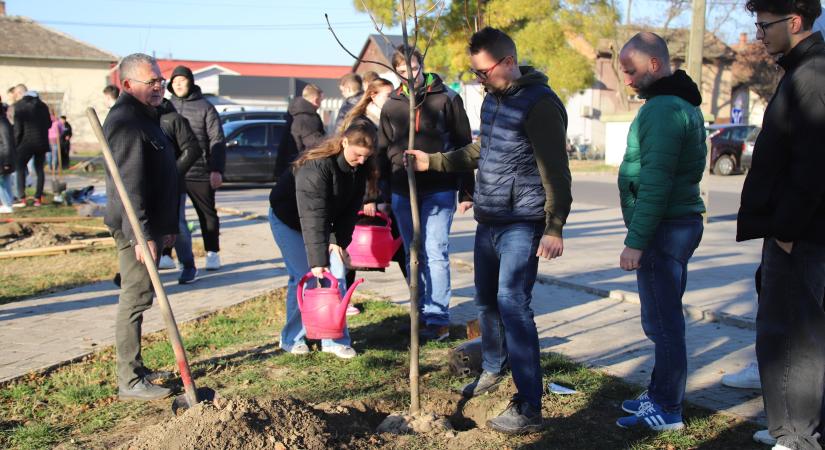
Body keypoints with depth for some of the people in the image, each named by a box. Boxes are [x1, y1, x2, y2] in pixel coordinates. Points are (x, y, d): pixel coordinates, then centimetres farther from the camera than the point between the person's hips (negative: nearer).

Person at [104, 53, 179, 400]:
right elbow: (129, 185, -24)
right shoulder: (126, 121, -16)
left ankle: (134, 368, 28)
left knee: (137, 298, 16)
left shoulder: (146, 116, 18)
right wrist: (141, 235, -26)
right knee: (135, 300, -5)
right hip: (136, 229, -11)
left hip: (150, 225, 11)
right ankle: (130, 381, 2)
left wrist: (166, 227, 23)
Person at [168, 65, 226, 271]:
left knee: (207, 214, 8)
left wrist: (217, 170, -12)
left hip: (199, 172, -3)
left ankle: (212, 253, 18)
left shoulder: (205, 107, 1)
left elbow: (217, 140, -3)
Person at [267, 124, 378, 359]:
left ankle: (335, 339, 4)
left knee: (336, 273, -4)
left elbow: (351, 209, -4)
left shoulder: (359, 168, -13)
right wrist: (317, 261, -43)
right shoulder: (316, 166, -35)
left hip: (325, 223, 6)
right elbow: (312, 217, -40)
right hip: (289, 220, -6)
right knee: (304, 277, -11)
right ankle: (292, 339, 8)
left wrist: (339, 241, -14)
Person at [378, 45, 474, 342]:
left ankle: (438, 318, 2)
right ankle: (422, 313, 21)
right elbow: (383, 152, 15)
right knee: (414, 256, 10)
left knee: (435, 254, -6)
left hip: (439, 191, -4)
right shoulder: (391, 105, 10)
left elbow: (463, 145, 0)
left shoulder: (447, 98, 0)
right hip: (402, 193, 4)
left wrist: (466, 192, -4)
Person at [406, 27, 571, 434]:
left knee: (512, 304, -12)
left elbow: (555, 171, -19)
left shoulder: (539, 103, -15)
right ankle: (493, 368, 40)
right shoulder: (492, 99, 13)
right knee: (486, 299, 18)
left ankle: (528, 408, -5)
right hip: (487, 221, 9)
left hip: (521, 224, -9)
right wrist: (433, 162, 19)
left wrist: (554, 228, -22)